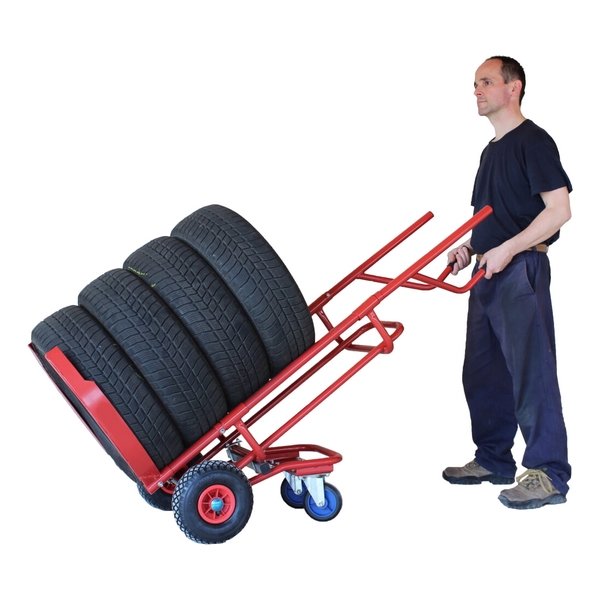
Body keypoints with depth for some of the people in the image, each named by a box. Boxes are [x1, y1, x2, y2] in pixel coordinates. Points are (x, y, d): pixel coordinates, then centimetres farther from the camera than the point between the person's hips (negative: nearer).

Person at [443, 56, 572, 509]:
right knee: (482, 373, 13)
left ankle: (548, 475, 2)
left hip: (521, 271, -9)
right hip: (489, 273, 9)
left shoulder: (533, 140, -7)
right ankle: (493, 460, 25)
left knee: (531, 371, -7)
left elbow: (559, 210, -14)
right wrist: (470, 247, 10)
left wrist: (506, 249, -19)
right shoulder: (492, 150, 21)